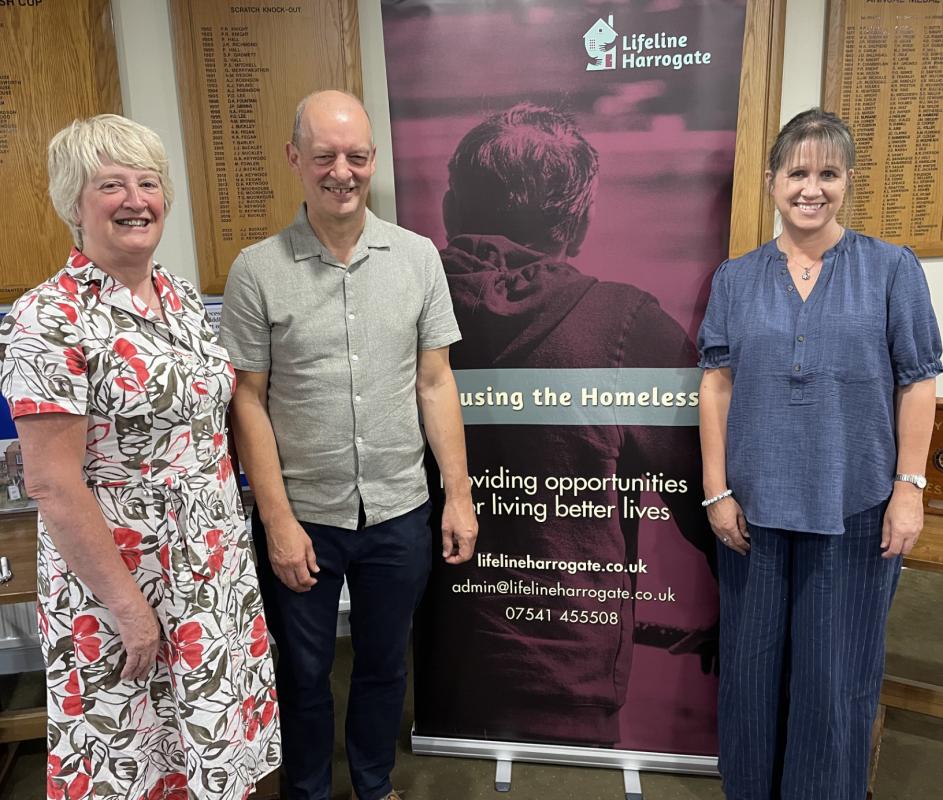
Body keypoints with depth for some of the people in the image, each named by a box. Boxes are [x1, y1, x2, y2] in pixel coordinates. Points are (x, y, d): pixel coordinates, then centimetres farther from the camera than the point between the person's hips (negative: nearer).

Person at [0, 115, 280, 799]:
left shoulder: (184, 299, 5)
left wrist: (249, 536, 10)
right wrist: (130, 607, -16)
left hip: (219, 574, 6)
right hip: (119, 581, -6)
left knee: (220, 742, 21)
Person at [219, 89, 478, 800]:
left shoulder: (418, 256, -2)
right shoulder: (258, 270, -7)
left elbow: (436, 383, 1)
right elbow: (248, 402, -5)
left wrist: (459, 495, -1)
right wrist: (277, 520, -9)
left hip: (399, 513, 2)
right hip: (300, 516, -1)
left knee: (384, 664, 21)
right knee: (304, 674, 18)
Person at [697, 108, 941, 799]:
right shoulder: (736, 278, 4)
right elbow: (717, 385, 1)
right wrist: (717, 491, -3)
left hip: (855, 509, -1)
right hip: (754, 505, 2)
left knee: (837, 679, 9)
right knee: (751, 670, 14)